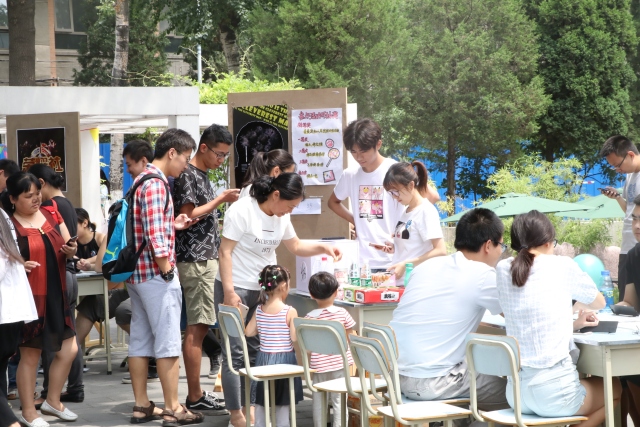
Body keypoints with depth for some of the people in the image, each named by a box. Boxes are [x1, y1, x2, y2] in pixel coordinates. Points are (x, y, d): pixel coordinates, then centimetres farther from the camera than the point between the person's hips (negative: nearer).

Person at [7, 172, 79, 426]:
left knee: (69, 350, 10)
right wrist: (19, 265, -27)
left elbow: (67, 249, 14)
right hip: (29, 297, -6)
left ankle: (52, 401, 27)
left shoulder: (52, 215, 8)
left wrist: (72, 251, -8)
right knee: (30, 355, 2)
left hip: (56, 295, 6)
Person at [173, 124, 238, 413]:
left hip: (206, 257, 10)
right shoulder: (188, 175, -10)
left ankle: (196, 394, 12)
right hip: (195, 260, -10)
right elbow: (187, 216, -17)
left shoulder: (201, 175, 18)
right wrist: (220, 200, -13)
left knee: (200, 327, 9)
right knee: (196, 329, -8)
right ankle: (195, 397, -6)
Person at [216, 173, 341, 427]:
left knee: (256, 350, 5)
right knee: (235, 352, -4)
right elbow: (225, 252, -17)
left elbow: (295, 247, 17)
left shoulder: (281, 217, 5)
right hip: (235, 289, -7)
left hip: (263, 290, 7)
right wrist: (229, 292, -21)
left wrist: (322, 248, -1)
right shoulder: (242, 211, -17)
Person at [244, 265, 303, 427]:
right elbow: (294, 338, -18)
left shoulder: (259, 310, -2)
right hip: (284, 358, -4)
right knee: (282, 402, 5)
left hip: (264, 358, 4)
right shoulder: (290, 312, -15)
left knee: (261, 402, 13)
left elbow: (249, 332, 0)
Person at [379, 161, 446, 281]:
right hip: (399, 281, 7)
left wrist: (406, 264, -20)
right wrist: (395, 249, 4)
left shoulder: (426, 210, -8)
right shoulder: (406, 212, 15)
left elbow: (440, 251, -16)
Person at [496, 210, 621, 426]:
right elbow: (599, 303, 15)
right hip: (554, 393, -5)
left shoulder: (503, 269, 5)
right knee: (615, 388, 27)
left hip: (516, 394, 5)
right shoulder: (562, 266, -5)